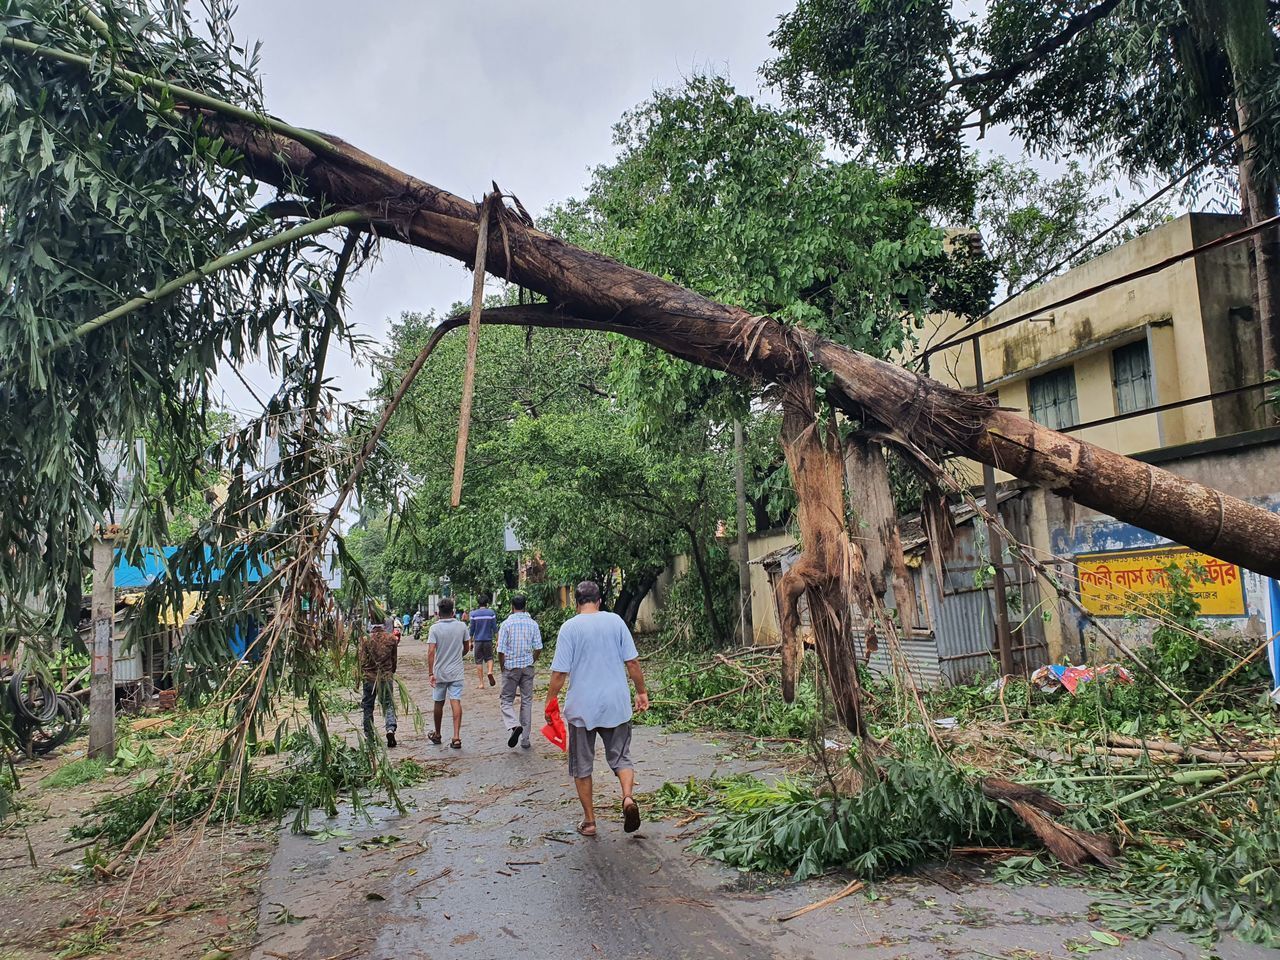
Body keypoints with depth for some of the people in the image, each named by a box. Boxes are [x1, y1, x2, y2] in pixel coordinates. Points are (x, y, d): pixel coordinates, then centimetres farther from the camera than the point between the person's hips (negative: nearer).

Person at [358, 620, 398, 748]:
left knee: (368, 707, 13)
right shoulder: (391, 639, -3)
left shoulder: (365, 639, -9)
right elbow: (394, 660, 6)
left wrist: (362, 675, 8)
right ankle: (391, 728, -14)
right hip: (387, 677, 1)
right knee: (388, 704, 9)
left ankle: (369, 737, 20)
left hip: (370, 677, -1)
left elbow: (362, 659, -7)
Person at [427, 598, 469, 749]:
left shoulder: (435, 628, -10)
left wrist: (430, 673, -15)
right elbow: (467, 647, 10)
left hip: (440, 672, -1)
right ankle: (456, 737, -11)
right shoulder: (461, 626, -2)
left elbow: (431, 652, -17)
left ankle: (437, 735, 29)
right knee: (456, 702, -2)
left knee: (439, 703, 14)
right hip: (457, 672, 1)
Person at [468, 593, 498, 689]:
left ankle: (481, 683, 5)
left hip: (478, 640, 0)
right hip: (488, 640, 0)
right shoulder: (491, 613, -2)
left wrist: (470, 641, 10)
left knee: (479, 661, 6)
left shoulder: (474, 614, -1)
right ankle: (490, 672, -16)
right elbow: (495, 628, -1)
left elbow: (472, 629, 2)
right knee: (489, 658, 15)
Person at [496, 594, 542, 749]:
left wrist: (502, 668, 4)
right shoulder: (533, 624, 0)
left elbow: (501, 650, -10)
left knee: (506, 700, 8)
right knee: (527, 701, 10)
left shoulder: (506, 624, -9)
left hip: (511, 667, -3)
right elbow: (538, 648, -1)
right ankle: (525, 739, 12)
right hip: (527, 667, 3)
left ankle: (513, 725, -19)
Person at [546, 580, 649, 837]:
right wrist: (641, 691, 12)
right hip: (617, 705, 2)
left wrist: (550, 701, 3)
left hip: (581, 707, -2)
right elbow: (632, 662, 0)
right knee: (621, 757, 14)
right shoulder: (615, 621, 0)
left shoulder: (569, 627, -7)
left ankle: (589, 821, 17)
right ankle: (628, 796, -13)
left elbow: (559, 672, -8)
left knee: (581, 766, 12)